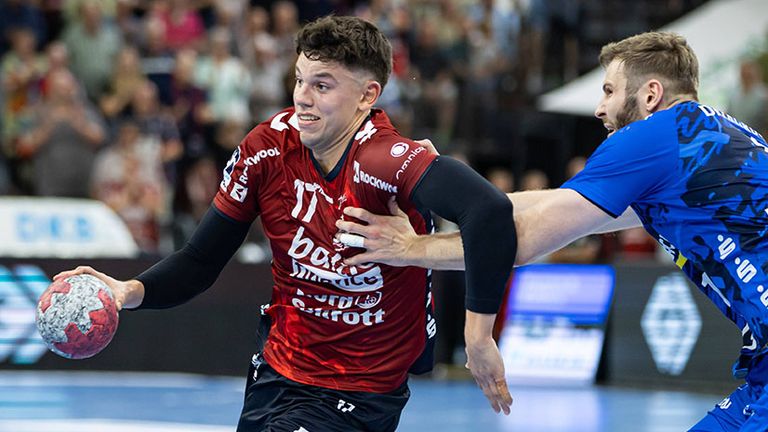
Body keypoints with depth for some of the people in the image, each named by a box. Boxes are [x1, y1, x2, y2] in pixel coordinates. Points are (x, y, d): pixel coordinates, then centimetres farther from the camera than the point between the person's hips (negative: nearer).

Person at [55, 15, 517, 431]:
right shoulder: (267, 148, -7)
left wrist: (479, 336, -39)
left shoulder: (383, 160, -26)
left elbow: (490, 211, -42)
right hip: (276, 373, 6)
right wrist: (133, 291, -16)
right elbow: (201, 261, 2)